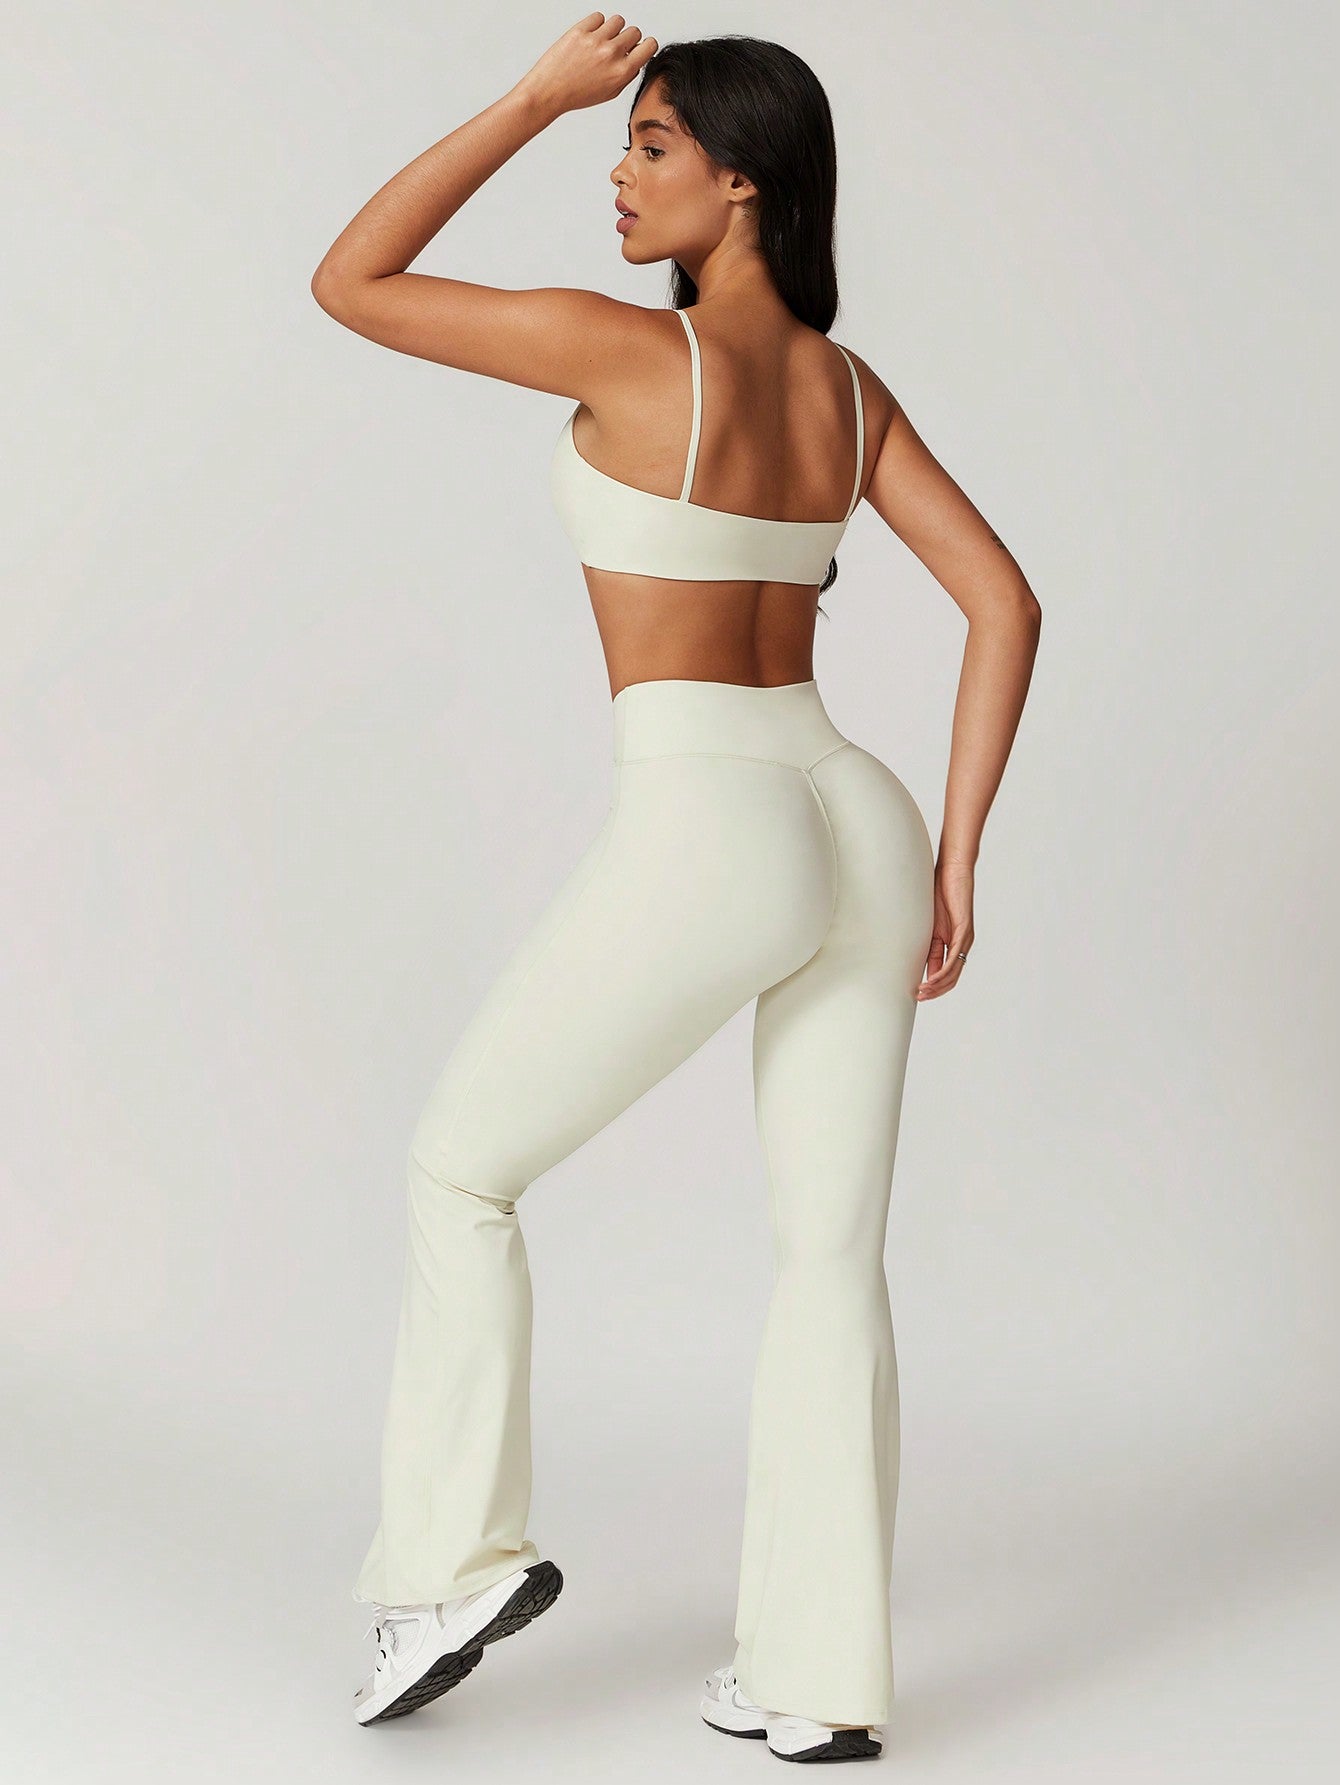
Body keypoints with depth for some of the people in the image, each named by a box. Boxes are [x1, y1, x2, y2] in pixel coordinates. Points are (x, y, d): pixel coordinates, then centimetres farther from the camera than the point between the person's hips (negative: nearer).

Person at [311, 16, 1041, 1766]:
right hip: (857, 826, 7)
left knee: (461, 1169, 14)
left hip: (700, 835, -7)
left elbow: (349, 284, -2)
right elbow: (1005, 601, 8)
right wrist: (955, 852, 8)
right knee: (831, 1255, 11)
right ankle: (821, 1681, 16)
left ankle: (460, 1552, 11)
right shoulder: (847, 385, 11)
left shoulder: (630, 347, -9)